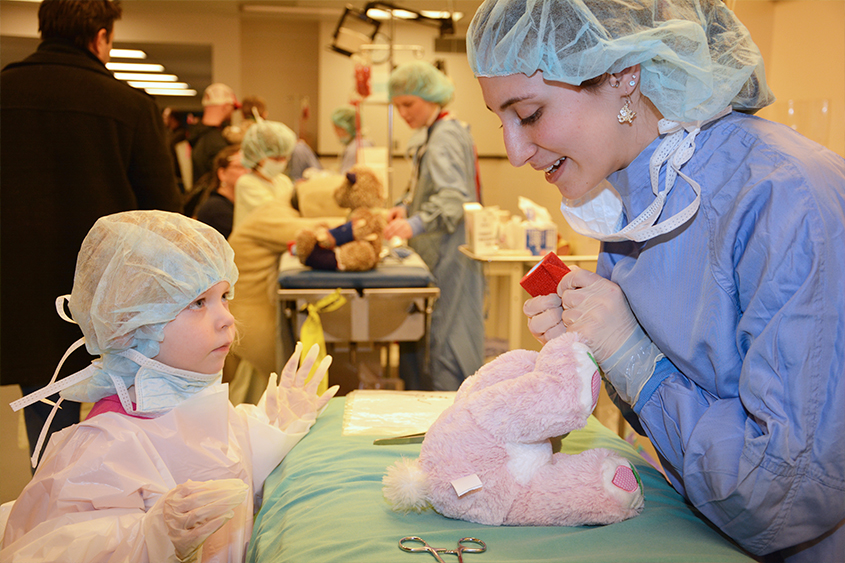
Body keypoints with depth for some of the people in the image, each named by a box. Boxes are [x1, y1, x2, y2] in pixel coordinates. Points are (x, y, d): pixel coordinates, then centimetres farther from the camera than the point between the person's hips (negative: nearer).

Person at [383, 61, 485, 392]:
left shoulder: (445, 137, -15)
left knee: (443, 341, -6)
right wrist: (405, 207, 6)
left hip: (448, 259, -10)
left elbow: (453, 197, -29)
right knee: (422, 337, 12)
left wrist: (416, 224, -42)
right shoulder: (430, 136, 17)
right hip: (432, 256, 10)